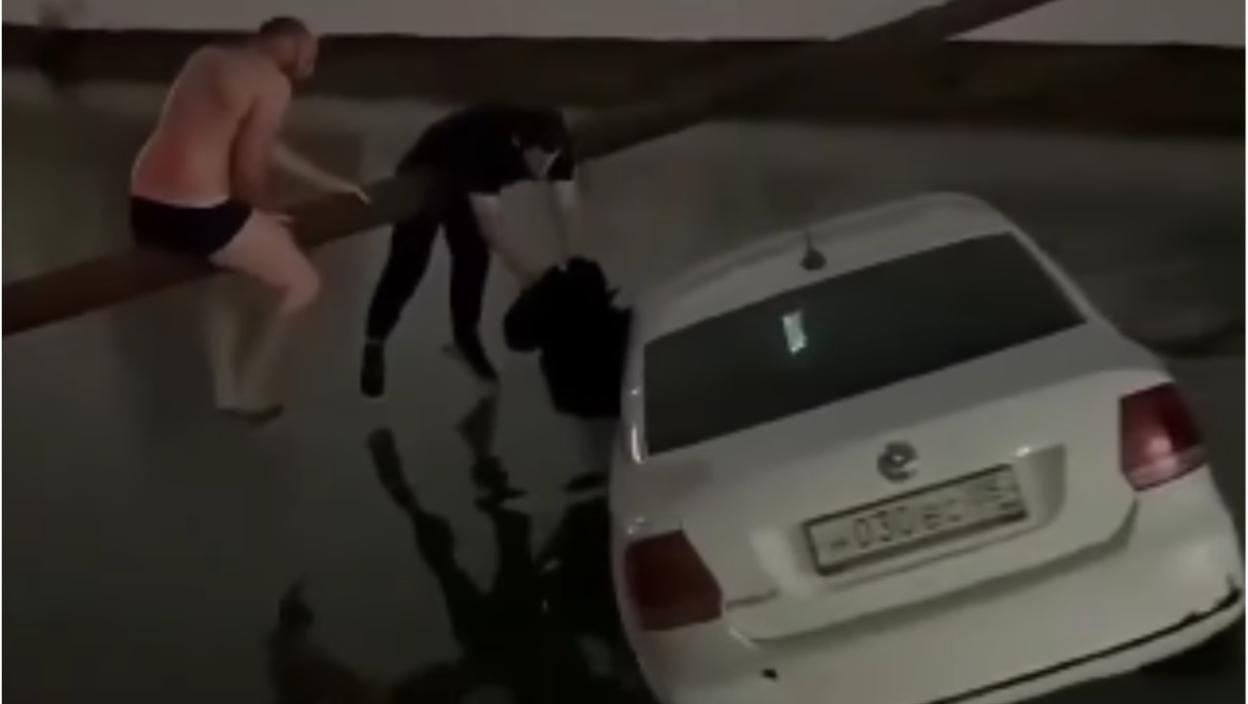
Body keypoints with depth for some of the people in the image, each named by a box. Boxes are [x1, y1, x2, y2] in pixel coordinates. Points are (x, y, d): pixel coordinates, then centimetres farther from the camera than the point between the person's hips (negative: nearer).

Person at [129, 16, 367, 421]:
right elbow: (250, 168, -10)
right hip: (194, 215, -9)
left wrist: (327, 182, 35)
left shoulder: (210, 59, 21)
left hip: (144, 210, 9)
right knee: (303, 283, 8)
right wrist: (264, 212, 11)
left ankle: (227, 386, 34)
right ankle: (252, 389, 17)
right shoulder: (273, 82, -5)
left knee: (233, 256, 36)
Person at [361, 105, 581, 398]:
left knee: (473, 257, 6)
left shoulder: (556, 146, -27)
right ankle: (374, 345, 5)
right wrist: (528, 276, -45)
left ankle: (465, 337, 24)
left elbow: (567, 208, -24)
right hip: (423, 176, -6)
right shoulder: (484, 145, -44)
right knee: (409, 263, -7)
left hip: (466, 181, 6)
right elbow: (491, 225, -43)